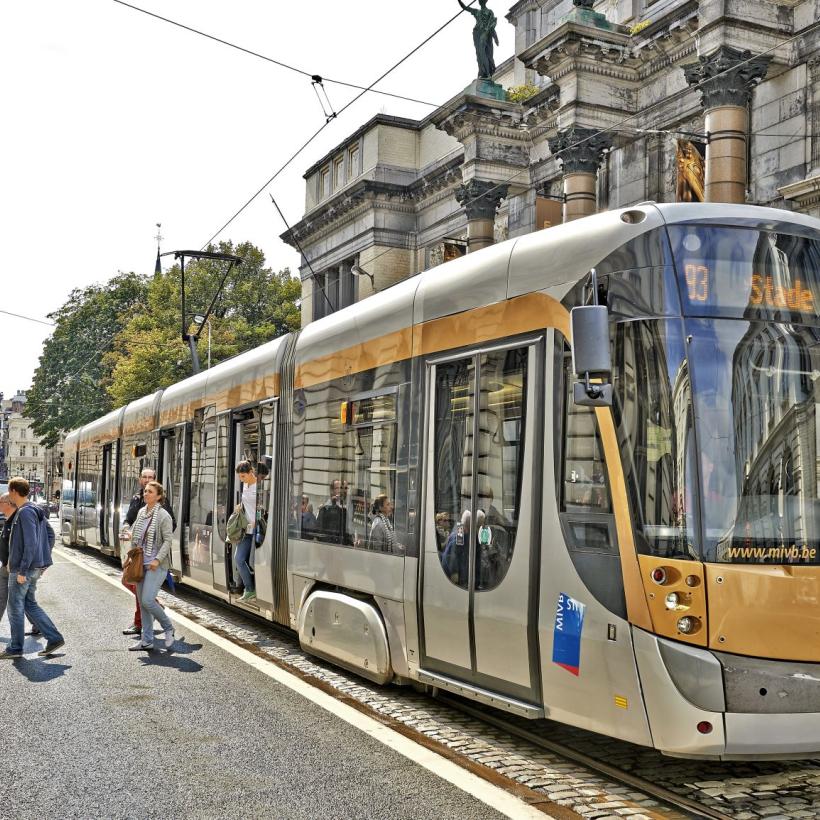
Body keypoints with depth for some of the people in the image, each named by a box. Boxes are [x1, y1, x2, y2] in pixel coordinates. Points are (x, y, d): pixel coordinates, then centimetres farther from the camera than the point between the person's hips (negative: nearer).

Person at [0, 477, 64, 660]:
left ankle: (15, 648, 13)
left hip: (23, 569, -9)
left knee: (15, 607, 3)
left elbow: (30, 543, -23)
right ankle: (54, 638, 11)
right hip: (36, 567, 9)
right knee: (30, 604, 15)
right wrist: (44, 559, 17)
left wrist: (22, 570, -21)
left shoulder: (25, 513, -18)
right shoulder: (36, 511, 11)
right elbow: (50, 535, 16)